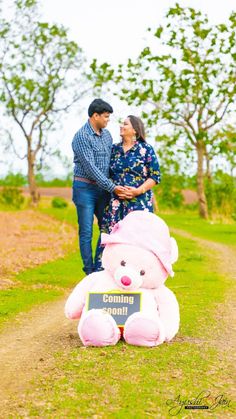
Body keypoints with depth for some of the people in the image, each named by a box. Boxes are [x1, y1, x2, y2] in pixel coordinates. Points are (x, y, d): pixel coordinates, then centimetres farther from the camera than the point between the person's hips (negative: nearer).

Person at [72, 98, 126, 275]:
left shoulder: (107, 134, 10)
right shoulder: (82, 137, -14)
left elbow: (112, 161, 15)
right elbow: (90, 168, -19)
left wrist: (116, 184, 3)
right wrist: (112, 187, -20)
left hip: (103, 188, 7)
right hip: (85, 188, -7)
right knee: (86, 232, -2)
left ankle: (99, 269, 16)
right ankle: (90, 273, 5)